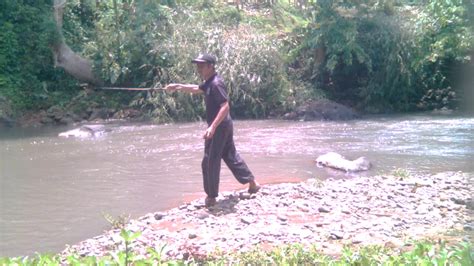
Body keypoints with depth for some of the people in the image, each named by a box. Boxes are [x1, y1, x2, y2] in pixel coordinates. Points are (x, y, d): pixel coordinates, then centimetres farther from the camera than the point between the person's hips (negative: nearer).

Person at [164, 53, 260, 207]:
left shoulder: (216, 83, -20)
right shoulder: (210, 82, 11)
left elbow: (225, 106, -28)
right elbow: (196, 89, 29)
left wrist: (213, 126, -34)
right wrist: (178, 86, 18)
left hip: (220, 127, -10)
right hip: (223, 126, 10)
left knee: (210, 162, -1)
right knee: (230, 156, 18)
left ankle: (211, 197, 9)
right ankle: (252, 183, 25)